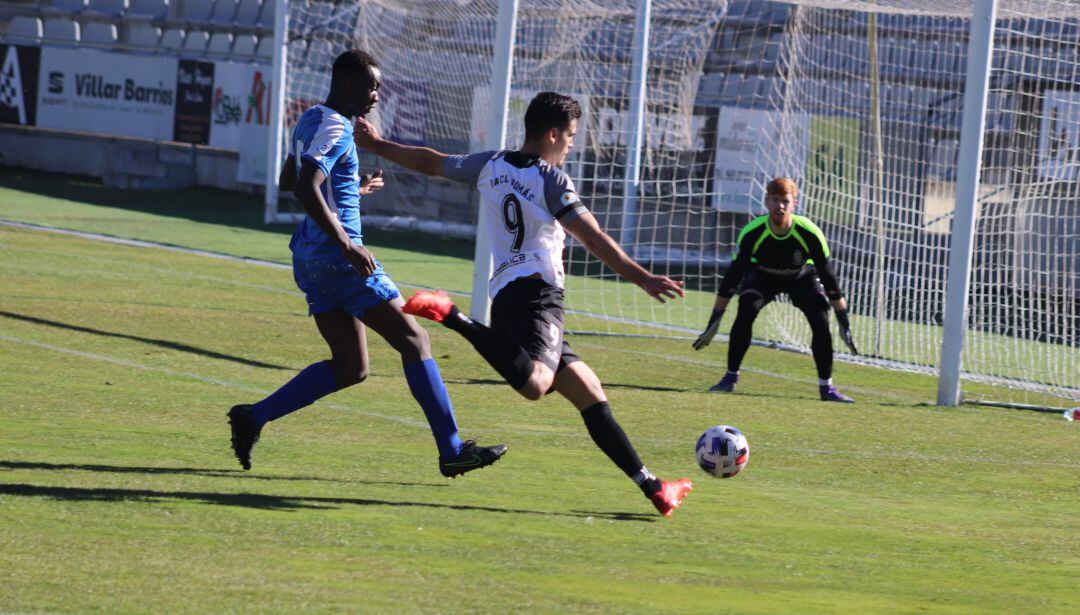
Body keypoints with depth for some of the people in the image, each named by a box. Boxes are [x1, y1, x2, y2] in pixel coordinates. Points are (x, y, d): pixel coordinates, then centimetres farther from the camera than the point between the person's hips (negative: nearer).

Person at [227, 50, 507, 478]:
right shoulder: (335, 129, -14)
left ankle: (252, 418, 3)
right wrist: (346, 244, -30)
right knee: (413, 339, -6)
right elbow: (306, 190, -27)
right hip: (334, 255, -10)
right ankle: (451, 450, -7)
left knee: (350, 368, 9)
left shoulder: (310, 121, 16)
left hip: (310, 257, 10)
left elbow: (288, 180, 31)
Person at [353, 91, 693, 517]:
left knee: (590, 395, 8)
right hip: (537, 294, -9)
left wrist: (373, 144, 43)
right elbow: (594, 239, -11)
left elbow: (429, 162, 30)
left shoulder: (491, 166, 18)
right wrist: (642, 278, -14)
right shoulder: (552, 181, -1)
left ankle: (651, 487, 4)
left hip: (505, 294, 9)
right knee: (534, 383, -35)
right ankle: (450, 317, -29)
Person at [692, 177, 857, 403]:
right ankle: (730, 377, -12)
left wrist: (844, 322, -21)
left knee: (821, 323, -19)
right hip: (762, 274, 0)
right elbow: (733, 275, -23)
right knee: (745, 313, -26)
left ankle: (826, 387, -5)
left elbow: (828, 276, -22)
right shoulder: (752, 233, -32)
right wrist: (714, 321, -22)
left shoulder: (809, 233, -32)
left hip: (802, 276, 0)